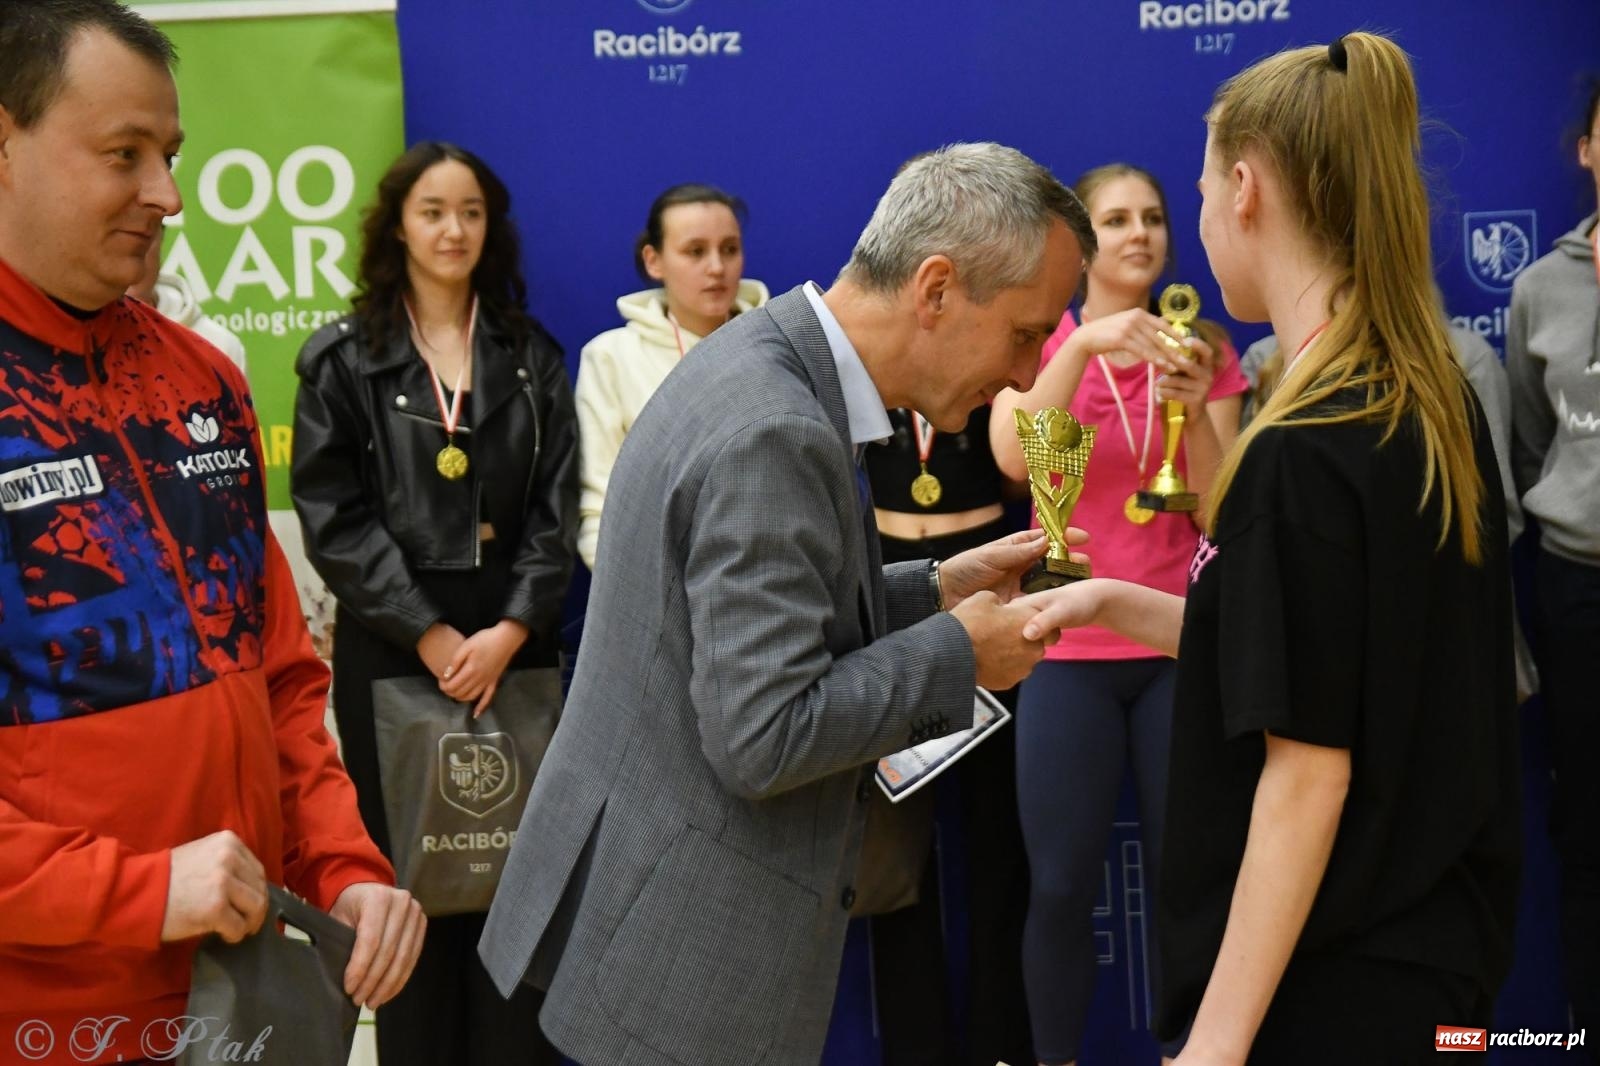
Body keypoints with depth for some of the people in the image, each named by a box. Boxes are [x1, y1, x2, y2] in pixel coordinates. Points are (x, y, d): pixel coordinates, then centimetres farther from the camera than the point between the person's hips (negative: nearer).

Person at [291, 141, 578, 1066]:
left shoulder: (532, 358, 10)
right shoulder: (343, 360, 3)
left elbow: (557, 510, 3)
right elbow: (335, 519, -5)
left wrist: (511, 628, -11)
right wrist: (431, 635, -12)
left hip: (515, 647, 2)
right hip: (393, 650, -1)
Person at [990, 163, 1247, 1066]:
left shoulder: (1203, 350, 5)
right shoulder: (1042, 342, 2)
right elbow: (1013, 458, -19)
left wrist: (1195, 412, -19)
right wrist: (1082, 343, -29)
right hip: (1071, 650, -1)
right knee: (1062, 884, -2)